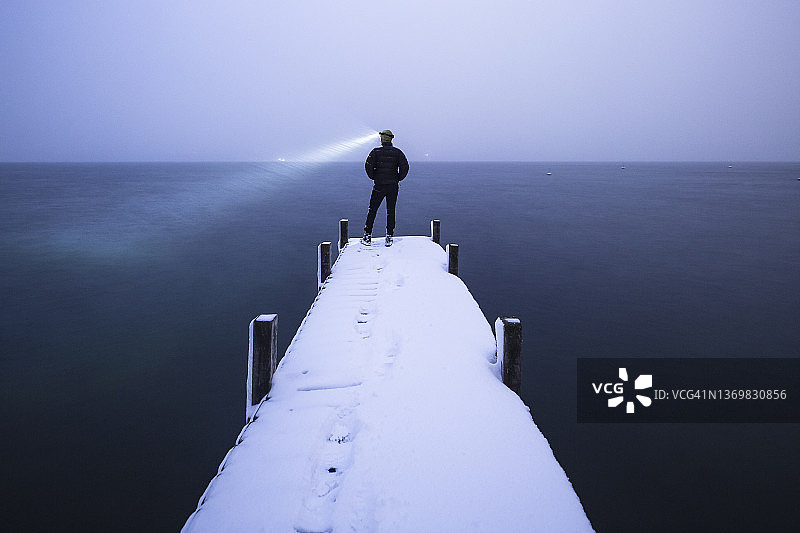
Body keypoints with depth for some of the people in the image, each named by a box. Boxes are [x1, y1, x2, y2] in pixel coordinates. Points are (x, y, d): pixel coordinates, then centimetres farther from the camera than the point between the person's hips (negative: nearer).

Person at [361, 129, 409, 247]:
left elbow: (368, 165, -13)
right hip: (393, 186, 2)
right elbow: (405, 166, -7)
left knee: (372, 211, 8)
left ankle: (368, 237, 9)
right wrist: (398, 179, 4)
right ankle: (389, 238, 5)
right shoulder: (397, 152, 2)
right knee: (390, 211, 7)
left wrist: (374, 177, 0)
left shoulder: (376, 152, -3)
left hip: (379, 186, -1)